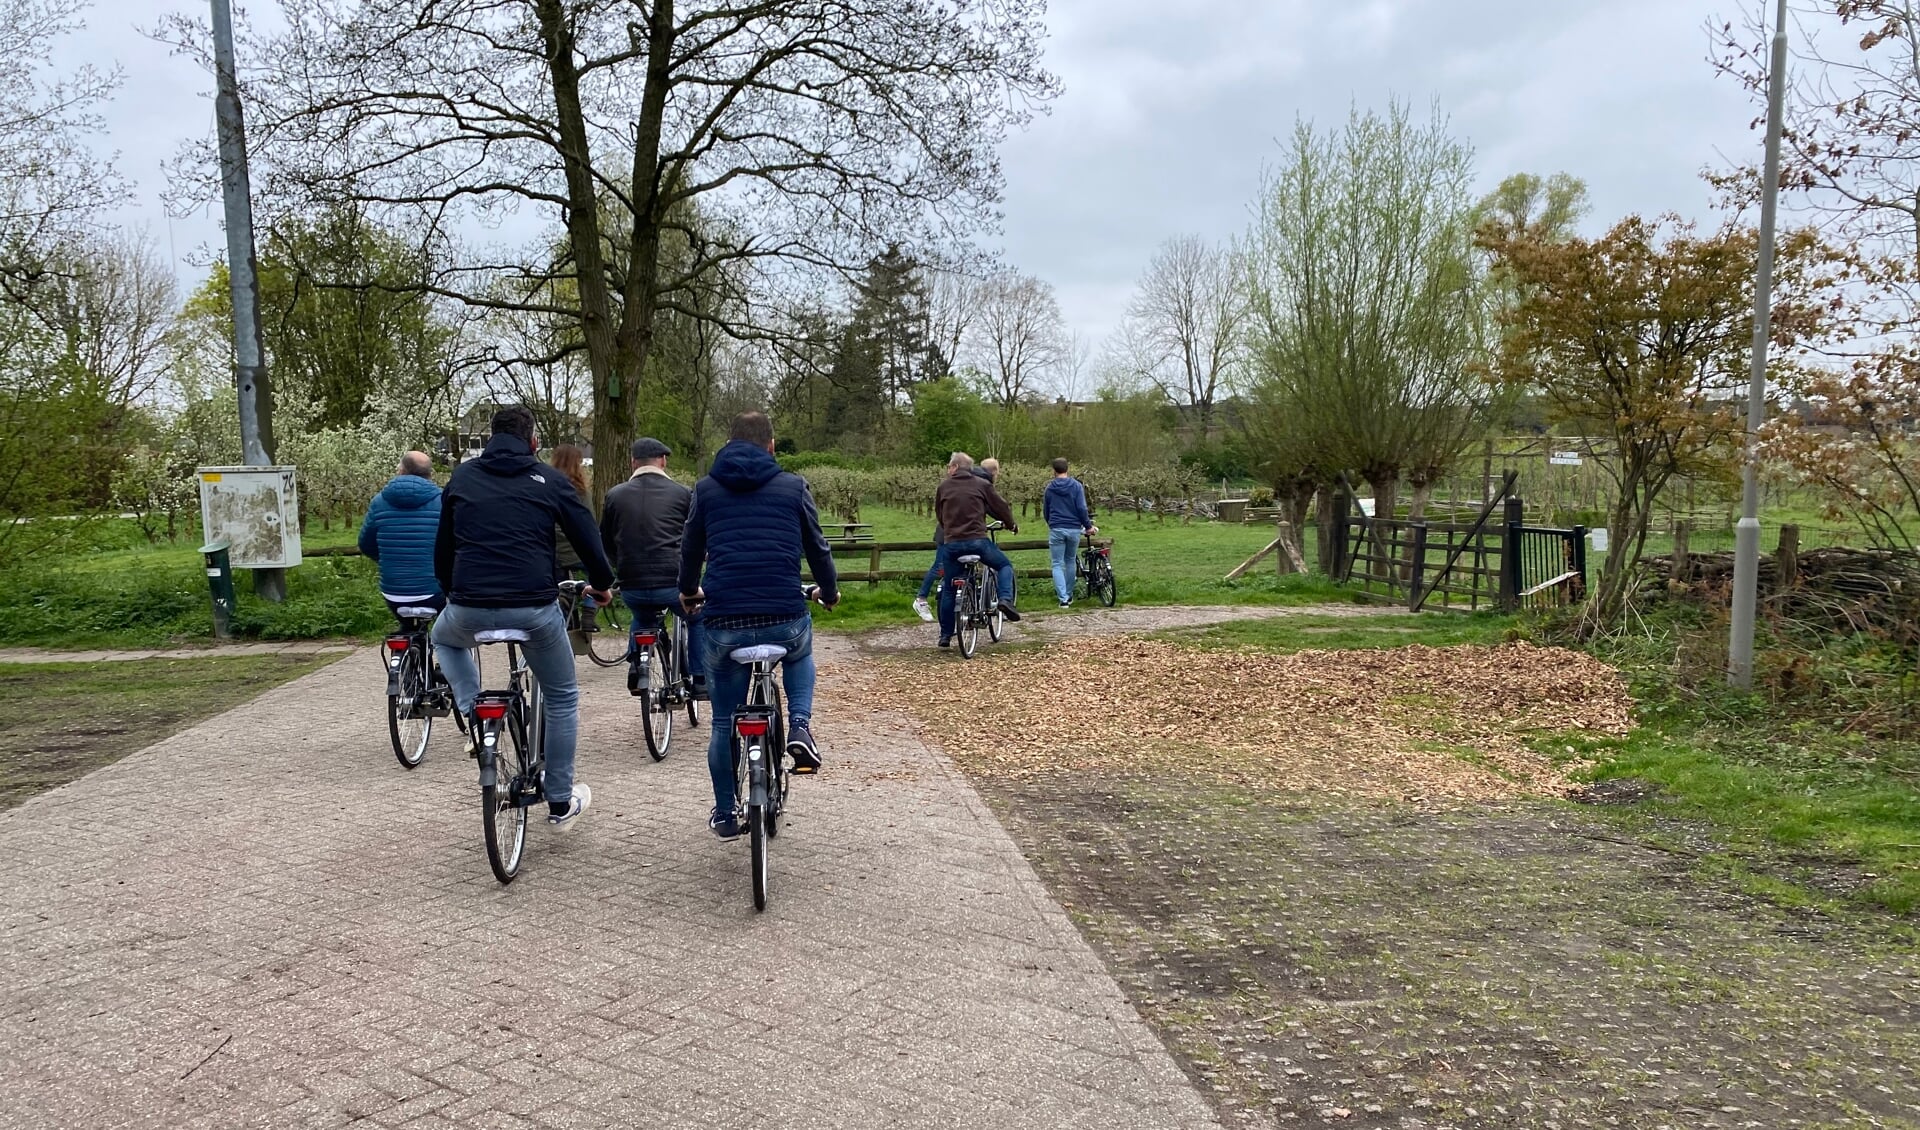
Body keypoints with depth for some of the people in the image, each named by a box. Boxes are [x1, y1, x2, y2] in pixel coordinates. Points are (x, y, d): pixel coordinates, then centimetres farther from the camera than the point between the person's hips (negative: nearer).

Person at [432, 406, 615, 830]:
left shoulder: (462, 476, 13)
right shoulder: (549, 480, 6)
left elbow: (442, 545, 19)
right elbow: (587, 537, 6)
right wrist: (601, 584, 24)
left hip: (469, 608, 2)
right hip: (535, 609, -2)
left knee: (444, 638, 39)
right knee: (562, 699, 18)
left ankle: (475, 718, 19)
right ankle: (561, 803, 23)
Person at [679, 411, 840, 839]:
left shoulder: (706, 488, 9)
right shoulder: (793, 486, 5)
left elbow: (691, 548, 19)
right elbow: (817, 546, 12)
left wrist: (688, 591, 39)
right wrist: (829, 591, 31)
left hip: (724, 623, 1)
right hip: (786, 619, -1)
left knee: (724, 724, 18)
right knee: (800, 655, 35)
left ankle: (725, 815, 27)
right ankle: (800, 727, 11)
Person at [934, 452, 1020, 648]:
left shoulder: (944, 486, 10)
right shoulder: (982, 484, 5)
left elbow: (938, 514, 19)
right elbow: (1000, 506, 9)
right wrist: (1011, 524, 28)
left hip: (952, 543, 2)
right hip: (977, 541, -2)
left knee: (948, 589, 13)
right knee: (1005, 565, 20)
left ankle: (945, 635, 16)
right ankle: (1006, 599, -6)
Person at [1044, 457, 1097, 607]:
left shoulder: (1050, 488, 4)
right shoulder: (1076, 486, -1)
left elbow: (1045, 511, 14)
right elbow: (1082, 508, -9)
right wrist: (1088, 526, 1)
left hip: (1056, 529, -1)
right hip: (1074, 529, 1)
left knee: (1057, 565, 1)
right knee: (1070, 562, 17)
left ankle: (1063, 598, -12)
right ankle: (1069, 595, 25)